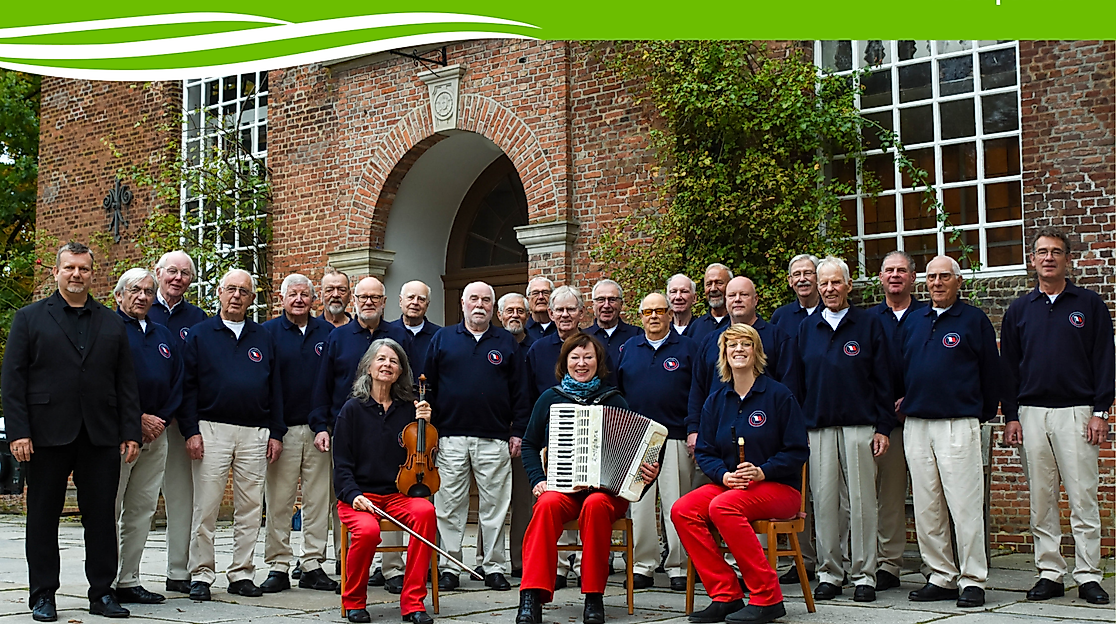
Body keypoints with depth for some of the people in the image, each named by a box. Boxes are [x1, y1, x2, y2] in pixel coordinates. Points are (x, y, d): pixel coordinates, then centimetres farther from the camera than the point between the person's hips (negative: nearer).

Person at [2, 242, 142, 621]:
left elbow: (126, 382, 11)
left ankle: (102, 593, 12)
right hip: (48, 434, -2)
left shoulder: (112, 323, 14)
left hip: (101, 436, 2)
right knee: (43, 516, 5)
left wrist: (131, 431, 2)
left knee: (102, 515, 4)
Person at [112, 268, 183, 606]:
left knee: (142, 511, 7)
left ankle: (129, 581, 13)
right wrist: (137, 419, -13)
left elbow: (177, 384, 16)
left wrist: (161, 419, 0)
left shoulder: (165, 336, 18)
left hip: (156, 434, 6)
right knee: (110, 509, -4)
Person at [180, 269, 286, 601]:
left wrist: (276, 433, 7)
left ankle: (242, 573, 13)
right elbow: (188, 386, 1)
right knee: (206, 507, -2)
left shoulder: (264, 338, 13)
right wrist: (191, 431, -8)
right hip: (212, 430, -3)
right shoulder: (200, 334, 6)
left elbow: (275, 388, 14)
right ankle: (201, 574, 6)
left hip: (255, 434, 3)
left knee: (250, 507, 5)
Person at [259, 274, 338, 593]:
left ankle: (312, 565, 13)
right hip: (283, 429, -2)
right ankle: (278, 567, 8)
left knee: (319, 498, 5)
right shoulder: (268, 332, 3)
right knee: (279, 501, 1)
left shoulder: (327, 333, 9)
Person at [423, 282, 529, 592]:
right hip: (450, 437, 0)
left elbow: (519, 391, 9)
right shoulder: (443, 338, 9)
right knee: (450, 506, 2)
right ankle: (449, 568, 10)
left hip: (494, 439, 0)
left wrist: (518, 431, 2)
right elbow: (429, 386, 8)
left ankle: (494, 568, 11)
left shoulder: (506, 342, 10)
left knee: (495, 505, 3)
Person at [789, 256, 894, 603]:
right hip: (818, 427, 3)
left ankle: (863, 575, 7)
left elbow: (882, 380, 2)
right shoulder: (806, 328, 12)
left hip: (859, 427, -2)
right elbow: (797, 382, 14)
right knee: (824, 502, 3)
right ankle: (829, 574, 12)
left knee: (861, 501, -1)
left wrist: (883, 428, -3)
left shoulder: (868, 324, 4)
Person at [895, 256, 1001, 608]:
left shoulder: (974, 320, 2)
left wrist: (985, 414, 3)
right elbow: (898, 368, 22)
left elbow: (991, 371, 3)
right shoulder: (913, 321, 15)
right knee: (926, 509, 6)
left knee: (965, 505, -6)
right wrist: (903, 400, 13)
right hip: (915, 425, 5)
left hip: (959, 424, -5)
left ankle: (973, 581, 1)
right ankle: (942, 578, 14)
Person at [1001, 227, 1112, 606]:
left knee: (1082, 497, -4)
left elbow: (1104, 361, 3)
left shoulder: (1090, 305, 5)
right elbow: (1008, 366, 11)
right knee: (1041, 499, 5)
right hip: (1031, 414, 3)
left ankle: (1088, 576, 3)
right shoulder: (1019, 311, 11)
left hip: (1076, 411, -2)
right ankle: (1049, 572, 12)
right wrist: (1010, 416, 3)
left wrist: (1100, 411, -5)